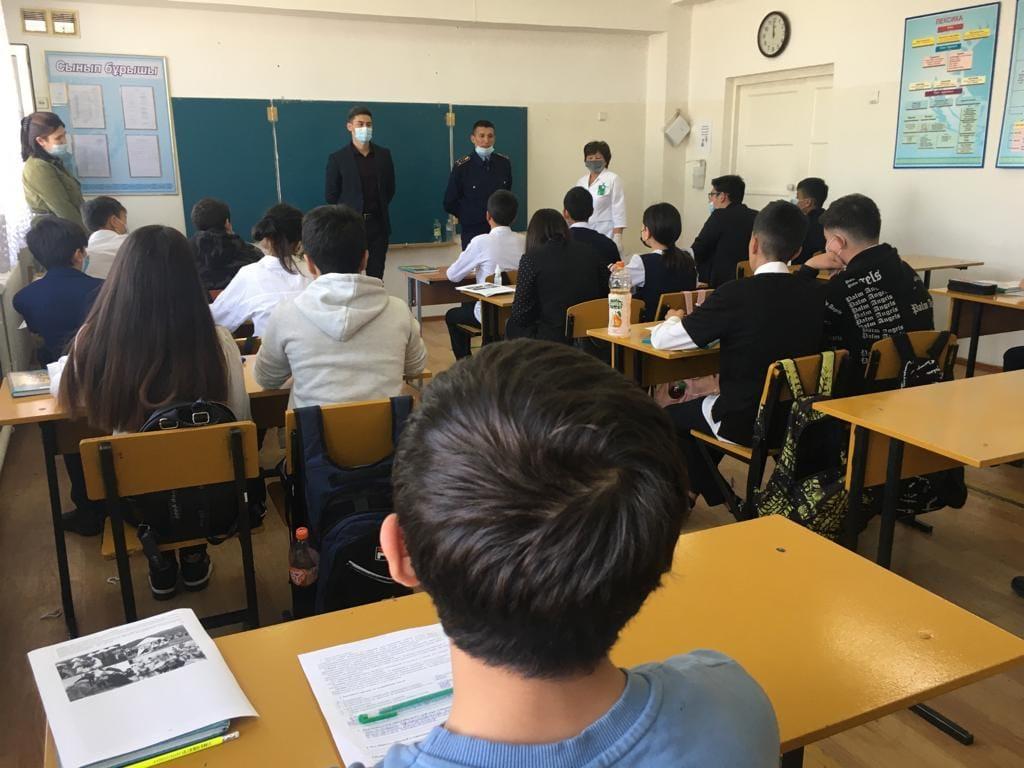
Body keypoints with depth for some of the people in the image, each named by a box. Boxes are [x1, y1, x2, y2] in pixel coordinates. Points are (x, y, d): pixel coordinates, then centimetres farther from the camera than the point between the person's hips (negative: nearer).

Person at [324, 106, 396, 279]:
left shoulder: (384, 154, 8)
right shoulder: (338, 158, -2)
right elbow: (330, 196, 2)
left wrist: (379, 209, 11)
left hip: (378, 224, 3)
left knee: (376, 276, 4)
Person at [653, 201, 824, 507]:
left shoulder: (737, 294, -20)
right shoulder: (818, 294, -6)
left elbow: (660, 340, -13)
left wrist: (675, 319, 9)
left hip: (746, 424, -6)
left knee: (671, 417, 21)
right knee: (701, 406, 30)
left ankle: (714, 494, 32)